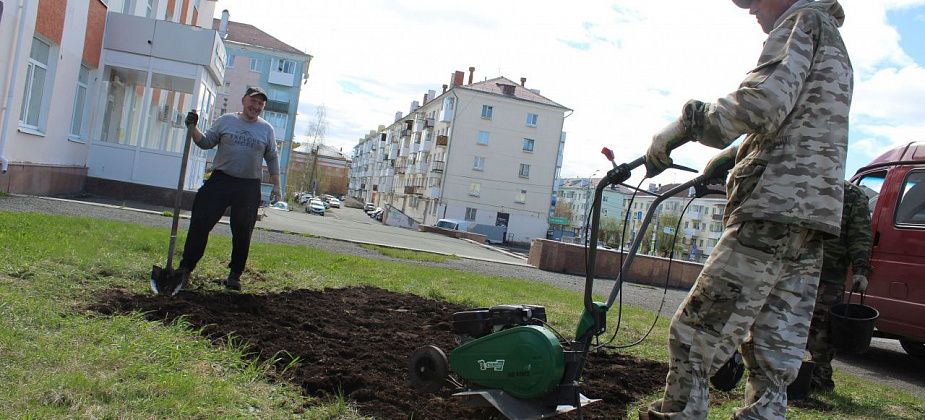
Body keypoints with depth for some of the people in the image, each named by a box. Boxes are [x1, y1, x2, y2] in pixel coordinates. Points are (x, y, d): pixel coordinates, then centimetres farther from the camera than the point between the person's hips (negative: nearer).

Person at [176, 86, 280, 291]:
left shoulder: (267, 129, 8)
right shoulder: (226, 120, 6)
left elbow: (272, 159, 12)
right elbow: (206, 142, 7)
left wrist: (276, 185, 8)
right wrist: (193, 128, -11)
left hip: (249, 188, 1)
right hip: (220, 181, 0)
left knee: (242, 233, 5)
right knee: (200, 224, -4)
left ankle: (235, 274, 19)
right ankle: (186, 268, 5)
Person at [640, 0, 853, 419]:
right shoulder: (832, 41, 30)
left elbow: (764, 102, -20)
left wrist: (685, 126, -15)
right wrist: (732, 156, 42)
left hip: (773, 213, -10)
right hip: (809, 222, 10)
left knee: (693, 336, -7)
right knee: (774, 360, 8)